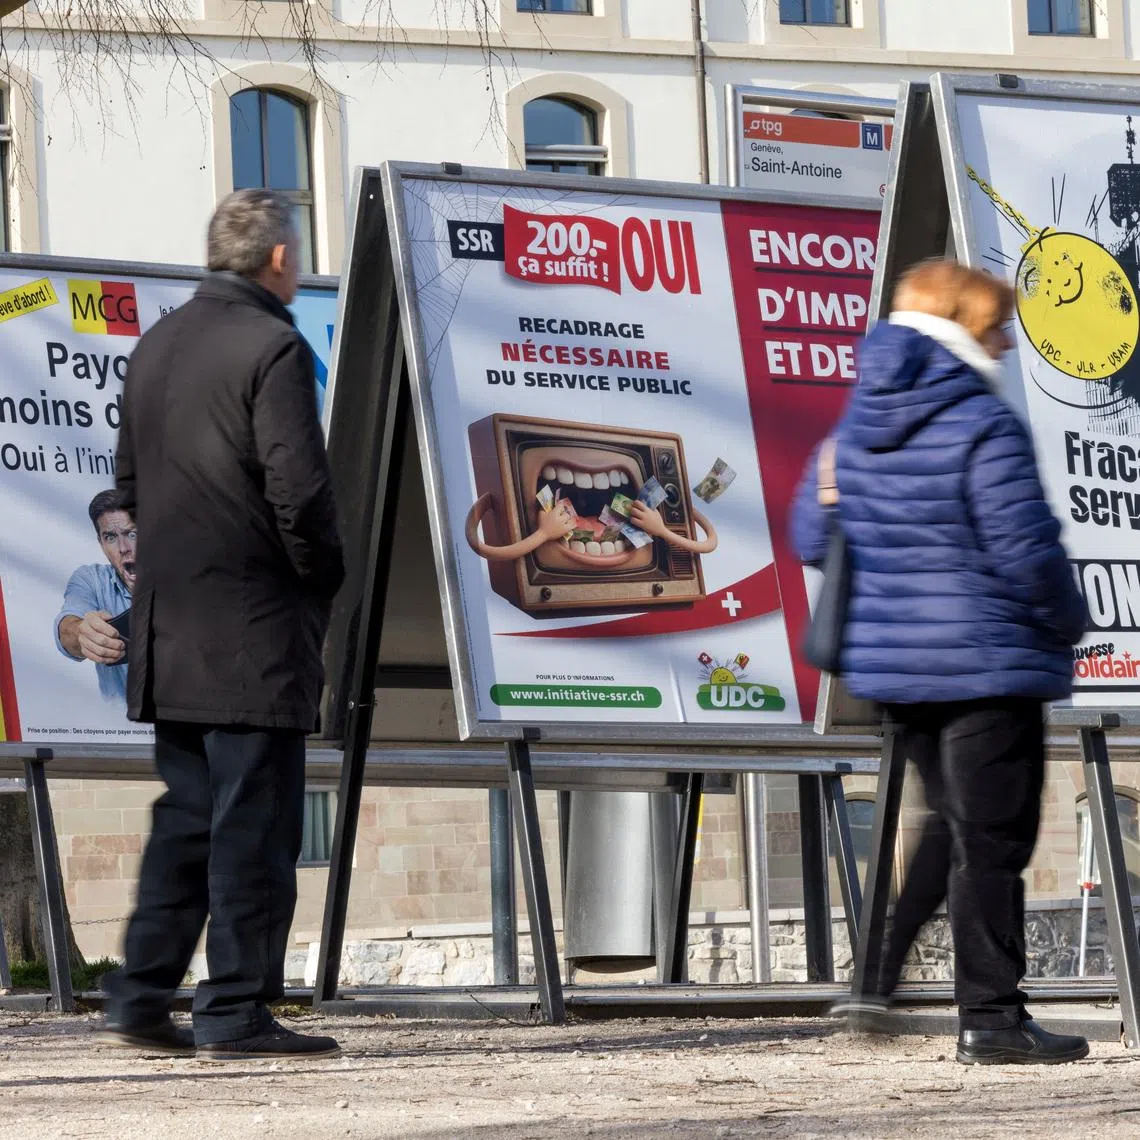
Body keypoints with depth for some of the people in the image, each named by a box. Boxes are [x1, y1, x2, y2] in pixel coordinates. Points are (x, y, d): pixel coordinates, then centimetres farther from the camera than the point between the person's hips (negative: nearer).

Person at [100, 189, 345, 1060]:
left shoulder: (157, 345, 13)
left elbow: (132, 482, 17)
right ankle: (238, 1014, -3)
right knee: (255, 825, -4)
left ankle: (141, 999, 12)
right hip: (254, 629, -8)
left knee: (188, 816, 14)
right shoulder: (272, 349, -13)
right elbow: (300, 492, -18)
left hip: (169, 629, 8)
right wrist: (325, 579, -4)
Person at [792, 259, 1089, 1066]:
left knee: (954, 823, 23)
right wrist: (1068, 622, -1)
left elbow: (812, 537, 13)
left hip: (891, 665, 7)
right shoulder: (985, 426, -16)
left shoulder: (855, 426, 7)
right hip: (988, 662, -7)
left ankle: (878, 975, 17)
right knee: (992, 839, 0)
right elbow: (1028, 549, -18)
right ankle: (991, 1018, 3)